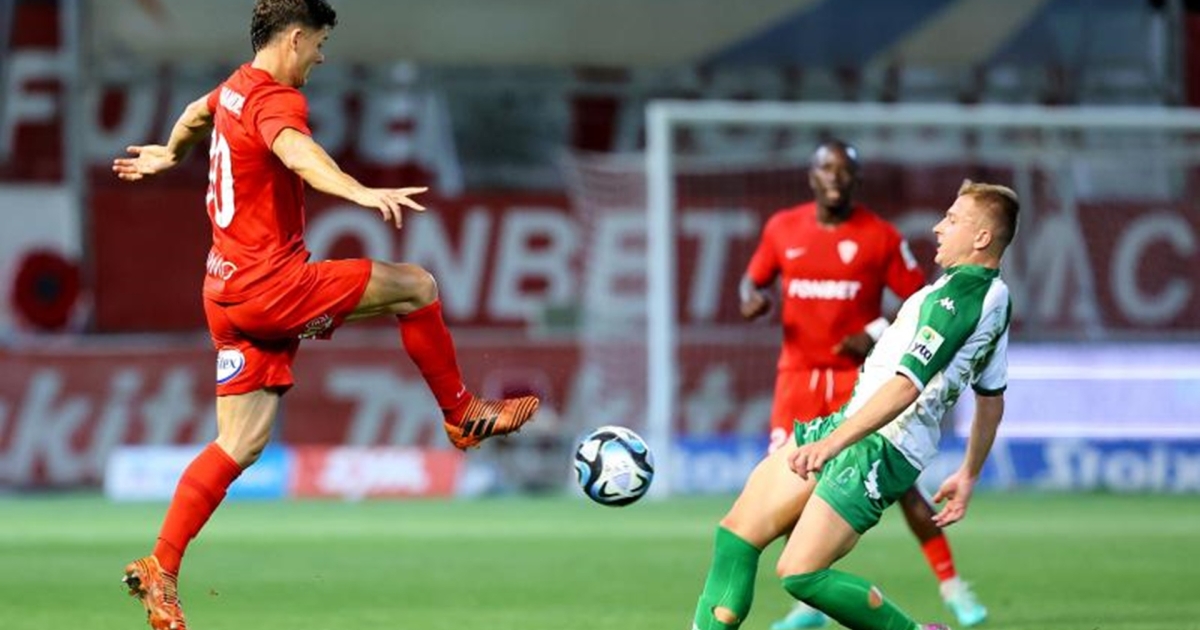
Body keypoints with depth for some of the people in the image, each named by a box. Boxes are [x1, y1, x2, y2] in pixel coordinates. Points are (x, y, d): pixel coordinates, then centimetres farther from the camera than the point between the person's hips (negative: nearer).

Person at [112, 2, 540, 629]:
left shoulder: (235, 88, 14)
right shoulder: (275, 99, -15)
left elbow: (197, 113, 39)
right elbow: (294, 149, -38)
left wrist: (168, 153, 62)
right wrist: (361, 193, -55)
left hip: (228, 289, 9)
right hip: (270, 282, -9)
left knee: (239, 445, 7)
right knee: (415, 286, 0)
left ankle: (160, 570, 2)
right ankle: (463, 414, 14)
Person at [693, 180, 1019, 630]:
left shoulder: (958, 294, -19)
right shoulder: (995, 297, 12)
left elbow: (906, 385, -28)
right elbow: (992, 398, 21)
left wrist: (832, 442, -33)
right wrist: (967, 475, 29)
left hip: (879, 448, -11)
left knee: (799, 574, -15)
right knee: (737, 529, 8)